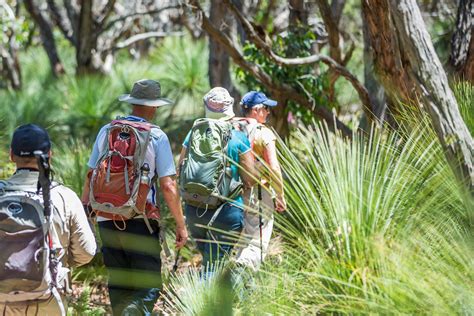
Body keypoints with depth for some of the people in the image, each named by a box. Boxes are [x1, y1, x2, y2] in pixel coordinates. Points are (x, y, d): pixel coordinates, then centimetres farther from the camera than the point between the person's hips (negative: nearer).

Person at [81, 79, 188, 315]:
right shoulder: (156, 137, -4)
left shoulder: (106, 132, 7)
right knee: (149, 286, -2)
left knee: (118, 285, 16)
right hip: (140, 222, -4)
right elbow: (168, 186, -7)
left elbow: (91, 176, 9)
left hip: (107, 219, 4)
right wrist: (181, 225, -1)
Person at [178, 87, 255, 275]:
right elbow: (250, 180, -4)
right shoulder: (238, 138, -7)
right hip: (227, 210, -4)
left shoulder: (194, 134, 1)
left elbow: (179, 173, 6)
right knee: (213, 267, -2)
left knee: (208, 258, 23)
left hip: (193, 209, 4)